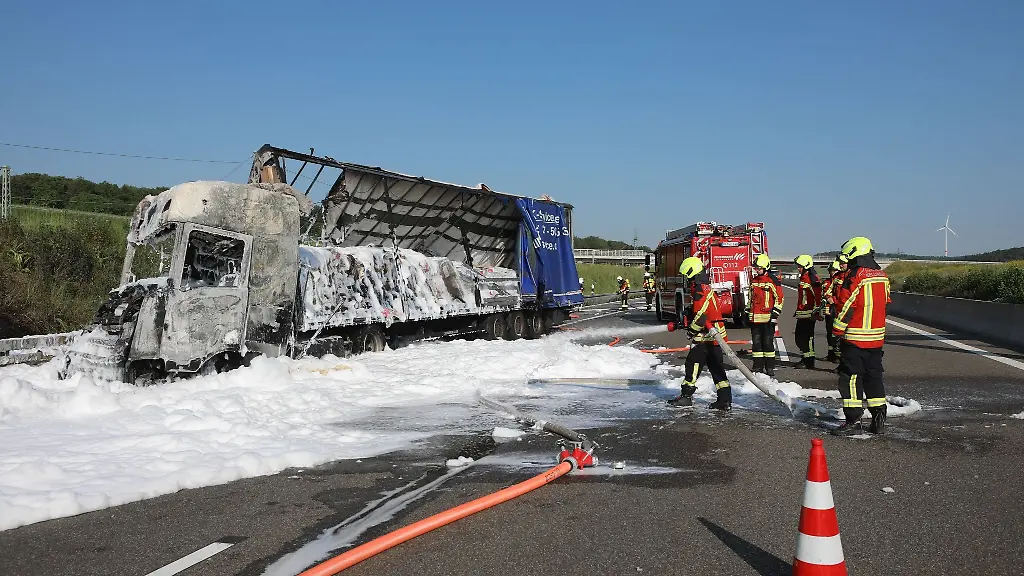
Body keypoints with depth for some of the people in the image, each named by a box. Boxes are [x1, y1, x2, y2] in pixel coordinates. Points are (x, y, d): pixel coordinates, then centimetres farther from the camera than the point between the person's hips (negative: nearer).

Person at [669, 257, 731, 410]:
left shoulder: (700, 290, -16)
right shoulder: (705, 287, 19)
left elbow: (700, 315, -21)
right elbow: (694, 311, 27)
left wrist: (692, 329, -8)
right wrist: (681, 321, 20)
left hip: (707, 335, -10)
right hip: (713, 334, 10)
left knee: (693, 362, -5)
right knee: (715, 366, 9)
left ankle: (686, 395, -1)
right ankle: (725, 400, 8)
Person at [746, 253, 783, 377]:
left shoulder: (773, 280, -6)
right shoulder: (753, 280, 15)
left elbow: (779, 298, -7)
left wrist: (775, 313, -11)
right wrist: (748, 313, 20)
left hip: (767, 318, -6)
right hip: (755, 318, 7)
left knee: (768, 342, -3)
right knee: (756, 342, 8)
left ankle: (770, 367, 4)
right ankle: (758, 366, 16)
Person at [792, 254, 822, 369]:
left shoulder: (812, 279, -14)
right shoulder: (803, 277, 18)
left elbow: (818, 296, -20)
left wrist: (816, 311, -23)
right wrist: (797, 310, 29)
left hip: (808, 314, -10)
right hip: (801, 314, 10)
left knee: (806, 337, -7)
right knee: (799, 337, 14)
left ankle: (809, 361, -1)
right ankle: (804, 358, 24)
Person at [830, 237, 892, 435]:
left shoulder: (855, 276, -15)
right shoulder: (882, 276, 9)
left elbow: (845, 306, -14)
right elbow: (884, 302, 17)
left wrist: (837, 330, -6)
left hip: (855, 339, -8)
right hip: (877, 338, 8)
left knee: (850, 378, -2)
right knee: (874, 377, 15)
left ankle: (853, 420, -3)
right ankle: (879, 420, 17)